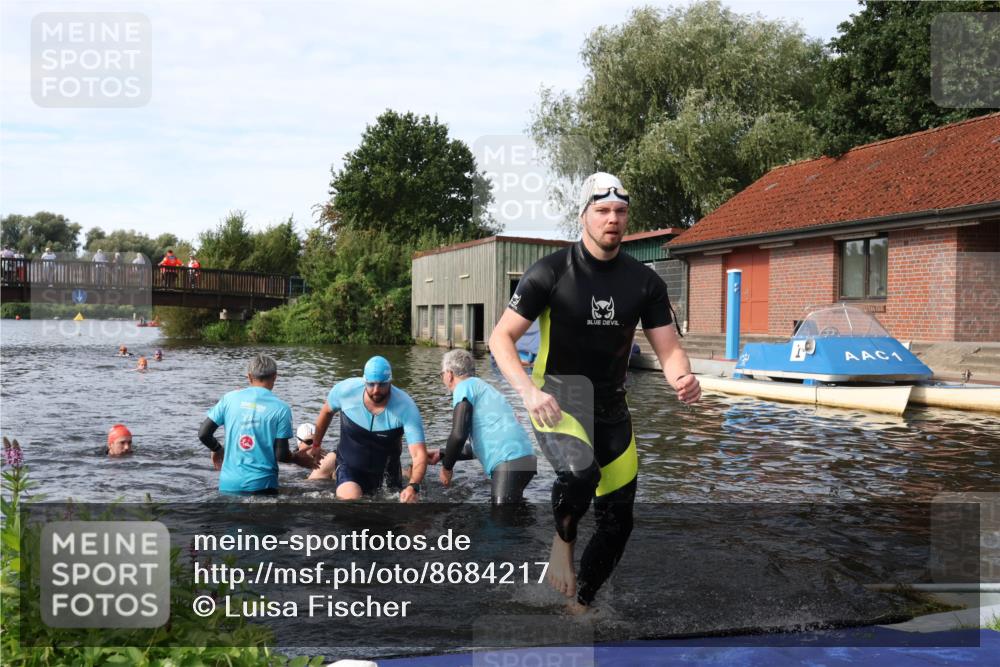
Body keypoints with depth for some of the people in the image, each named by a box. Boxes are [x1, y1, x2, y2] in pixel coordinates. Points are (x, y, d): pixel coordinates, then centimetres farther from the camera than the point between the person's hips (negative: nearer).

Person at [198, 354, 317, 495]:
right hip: (261, 485, -2)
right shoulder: (281, 408, -5)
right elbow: (281, 455, -7)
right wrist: (298, 458, 14)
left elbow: (203, 434, 3)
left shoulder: (229, 398, 2)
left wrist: (218, 449, 23)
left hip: (229, 484, 2)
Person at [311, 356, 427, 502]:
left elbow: (419, 454, -32)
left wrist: (413, 487, -50)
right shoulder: (345, 390, -20)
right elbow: (327, 411, 3)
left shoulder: (406, 407, -27)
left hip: (385, 470, 1)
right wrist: (316, 445, 14)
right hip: (349, 466, -1)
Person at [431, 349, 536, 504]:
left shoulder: (465, 386, 1)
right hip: (522, 460, 9)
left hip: (510, 462, -9)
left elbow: (459, 434, -11)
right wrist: (442, 454, 40)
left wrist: (446, 467, 4)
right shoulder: (481, 387, 28)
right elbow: (478, 447, 34)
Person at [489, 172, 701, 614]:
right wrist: (528, 391, -28)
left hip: (611, 408, 5)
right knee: (579, 472, -35)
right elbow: (501, 337, -11)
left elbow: (668, 349, 1)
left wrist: (682, 379, -24)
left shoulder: (644, 282, 0)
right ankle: (562, 544, -3)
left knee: (618, 520, 6)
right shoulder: (551, 272, -11)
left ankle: (580, 605, 29)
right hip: (556, 402, -5)